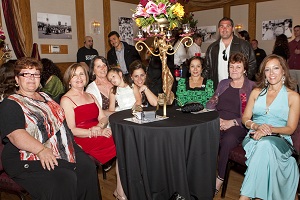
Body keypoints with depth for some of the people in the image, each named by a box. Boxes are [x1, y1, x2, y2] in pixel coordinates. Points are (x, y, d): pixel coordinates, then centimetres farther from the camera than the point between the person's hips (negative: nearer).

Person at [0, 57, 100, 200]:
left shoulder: (45, 97, 21)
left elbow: (59, 119, 29)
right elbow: (15, 134, -18)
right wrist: (41, 150, -31)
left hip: (63, 149, 7)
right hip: (30, 158, -7)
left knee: (87, 167, -14)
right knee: (63, 180, -27)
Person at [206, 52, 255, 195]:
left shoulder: (252, 87, 6)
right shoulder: (223, 83, 21)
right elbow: (210, 104, 17)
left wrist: (232, 122, -12)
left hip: (238, 126, -3)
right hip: (218, 123, 3)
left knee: (227, 140, -35)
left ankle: (219, 178, -16)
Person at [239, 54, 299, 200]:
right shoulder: (257, 92, 18)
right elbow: (245, 119, 13)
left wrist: (270, 129, -18)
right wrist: (257, 127, -10)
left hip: (279, 140, -2)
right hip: (254, 136, 3)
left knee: (265, 145, -38)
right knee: (262, 146, -35)